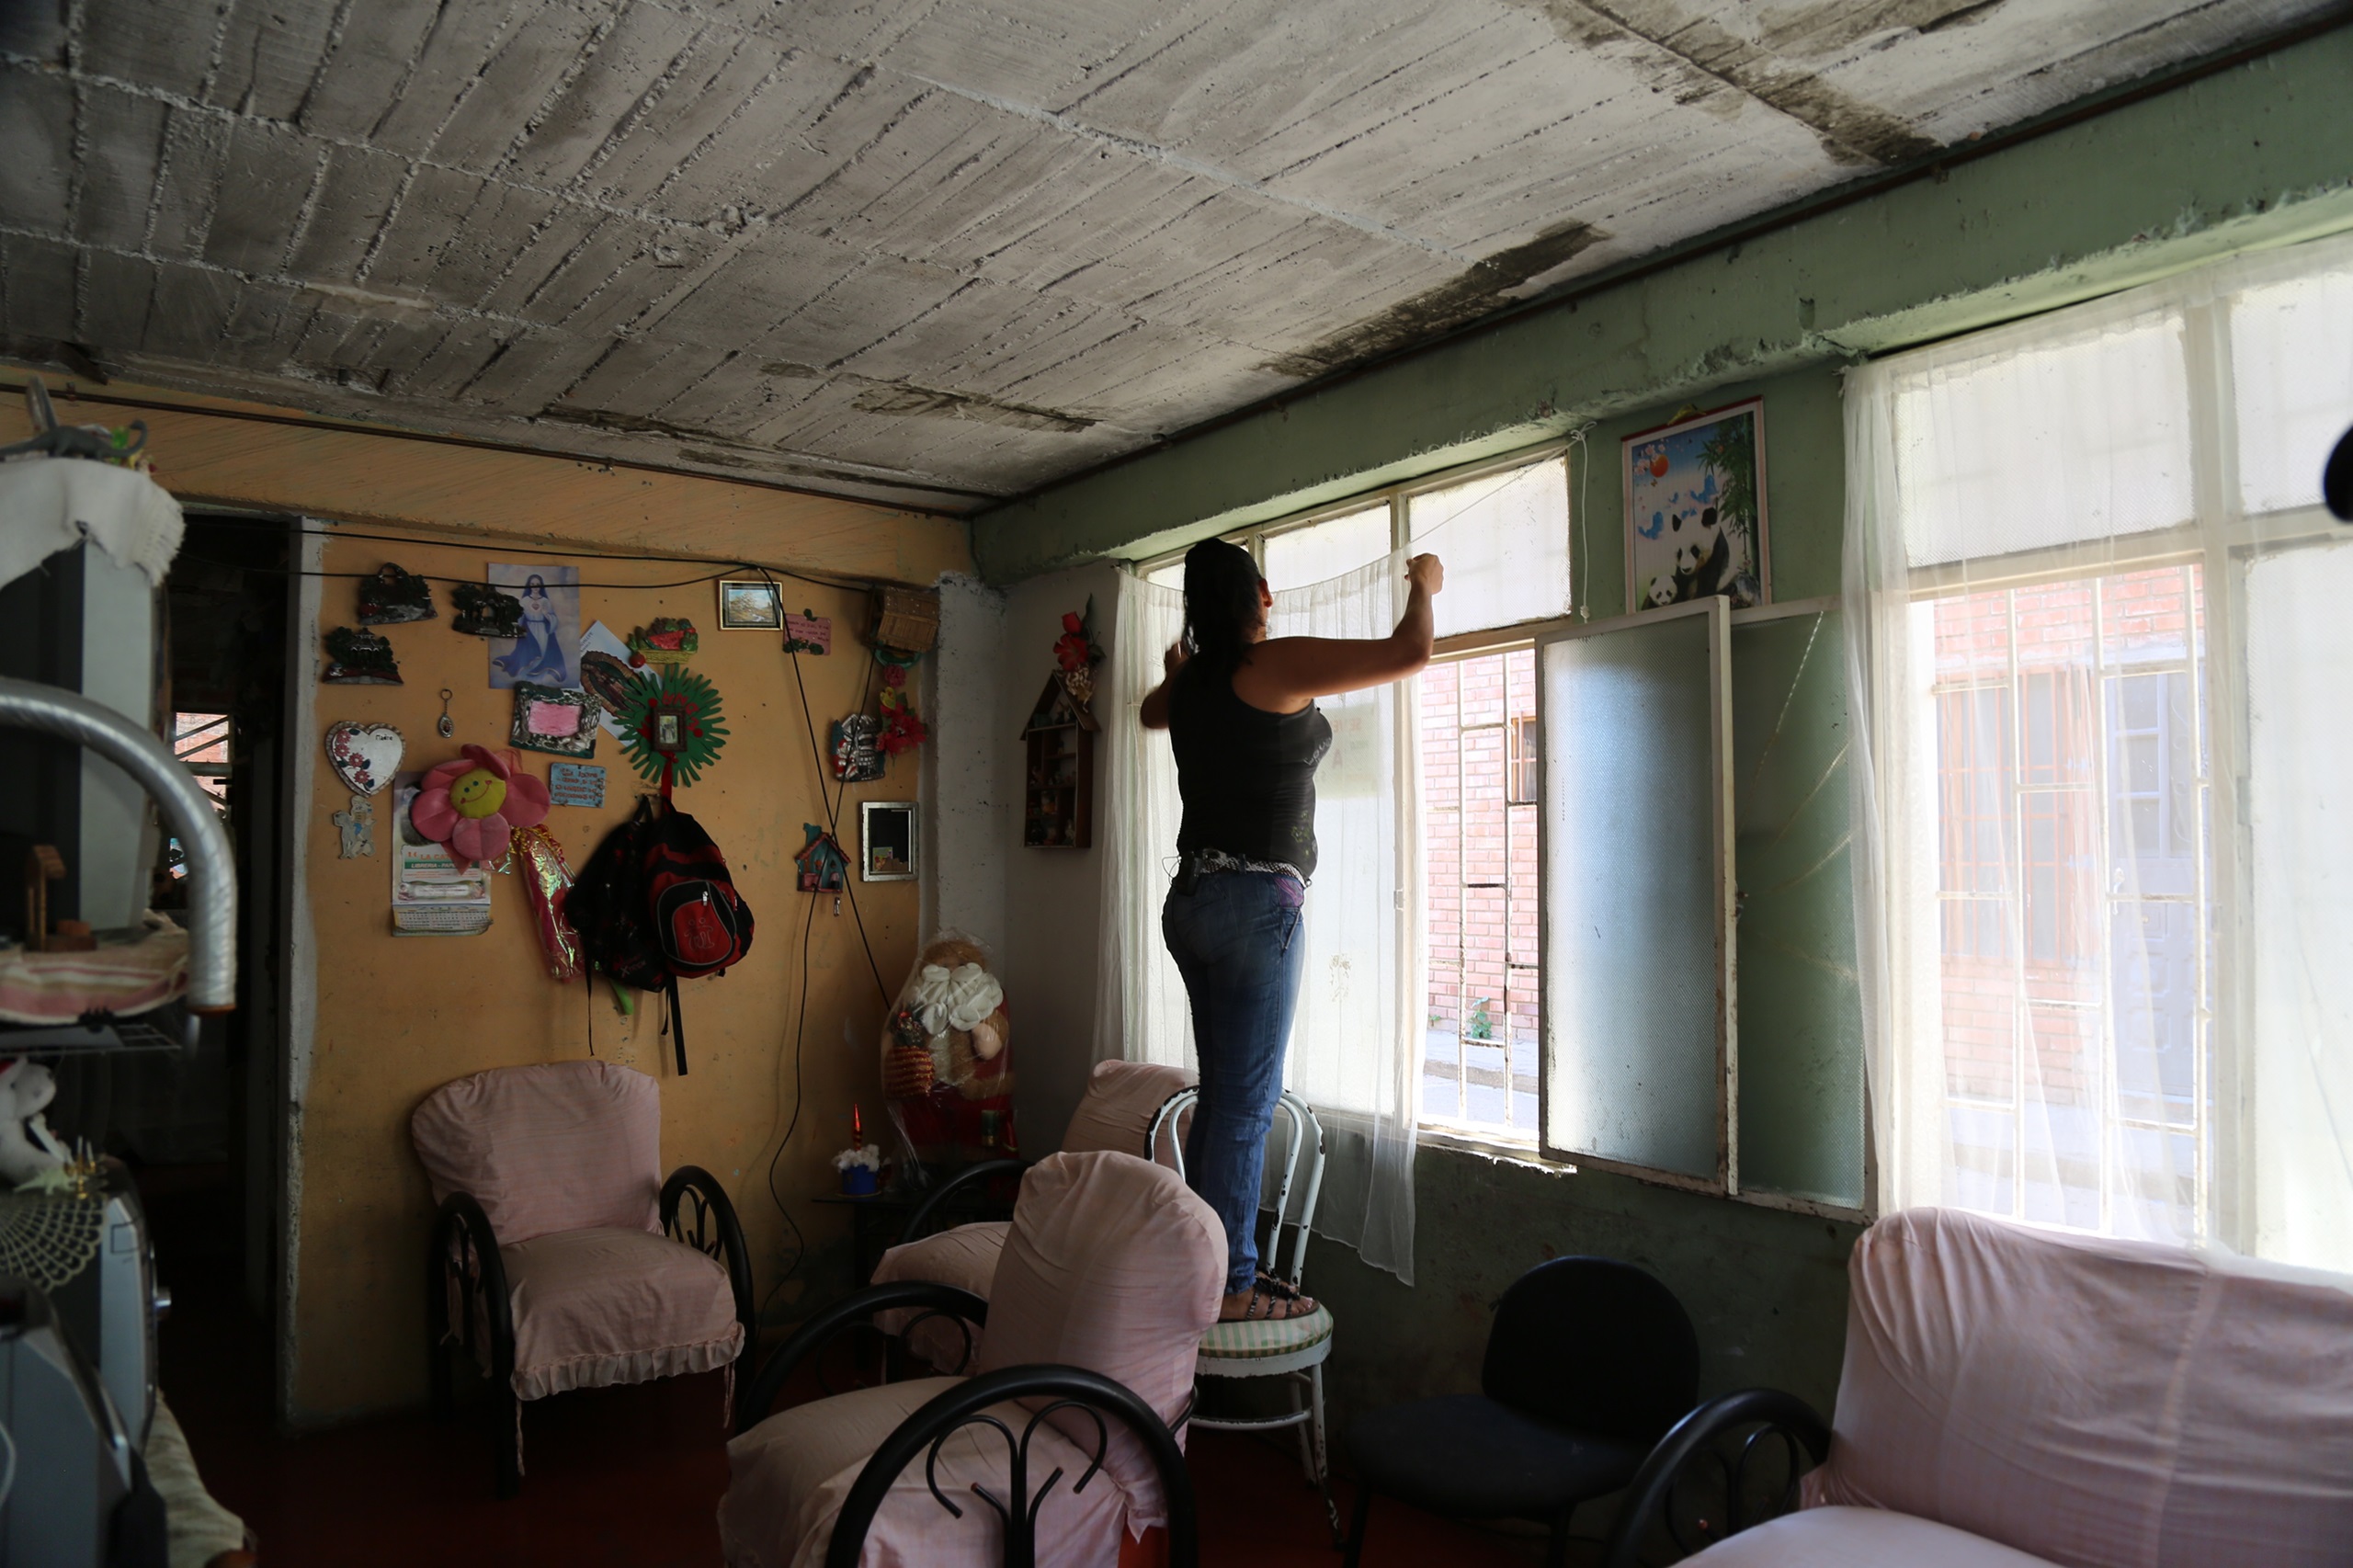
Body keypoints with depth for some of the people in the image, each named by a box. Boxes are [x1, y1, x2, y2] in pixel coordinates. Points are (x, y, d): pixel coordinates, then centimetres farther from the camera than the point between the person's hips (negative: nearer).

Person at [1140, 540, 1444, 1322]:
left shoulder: (1189, 684, 12)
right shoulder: (1276, 664, -9)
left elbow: (1150, 712, 38)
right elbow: (1410, 652, -8)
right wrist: (1422, 587, 11)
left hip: (1192, 900, 8)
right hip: (1256, 904, -8)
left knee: (1222, 1096, 13)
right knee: (1248, 1103, -4)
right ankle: (1231, 1288, 2)